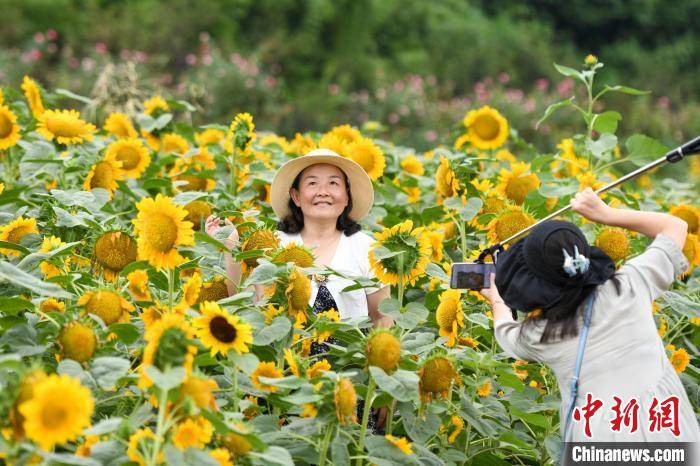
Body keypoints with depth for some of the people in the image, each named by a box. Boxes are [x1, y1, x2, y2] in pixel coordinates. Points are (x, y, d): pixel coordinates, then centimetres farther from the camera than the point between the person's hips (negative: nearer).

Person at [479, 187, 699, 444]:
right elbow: (676, 227, 15)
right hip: (671, 433, 1)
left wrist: (497, 301, 49)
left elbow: (508, 333, 28)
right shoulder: (631, 285, -2)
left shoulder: (537, 336, 1)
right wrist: (605, 213, 16)